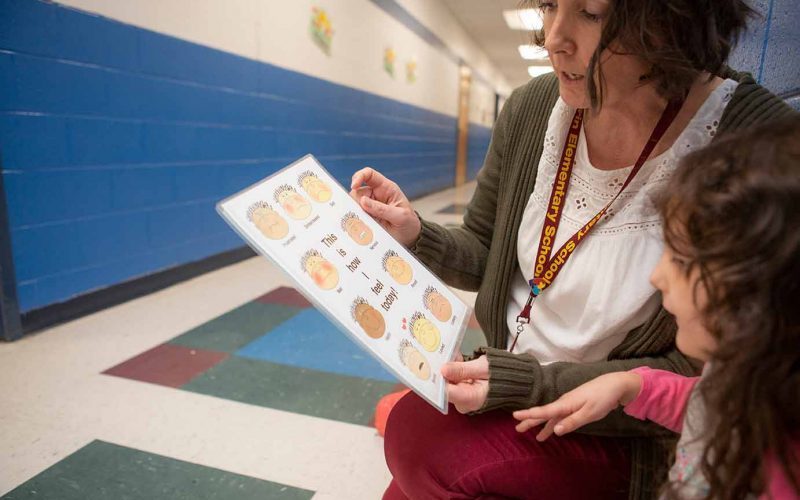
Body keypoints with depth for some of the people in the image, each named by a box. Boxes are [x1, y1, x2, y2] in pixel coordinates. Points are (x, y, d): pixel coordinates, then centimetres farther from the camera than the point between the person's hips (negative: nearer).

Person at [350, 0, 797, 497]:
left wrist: (525, 385, -23)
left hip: (621, 433, -4)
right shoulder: (532, 108, -6)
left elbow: (699, 374, -17)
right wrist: (415, 235, -15)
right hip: (512, 379, 5)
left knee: (417, 434, -23)